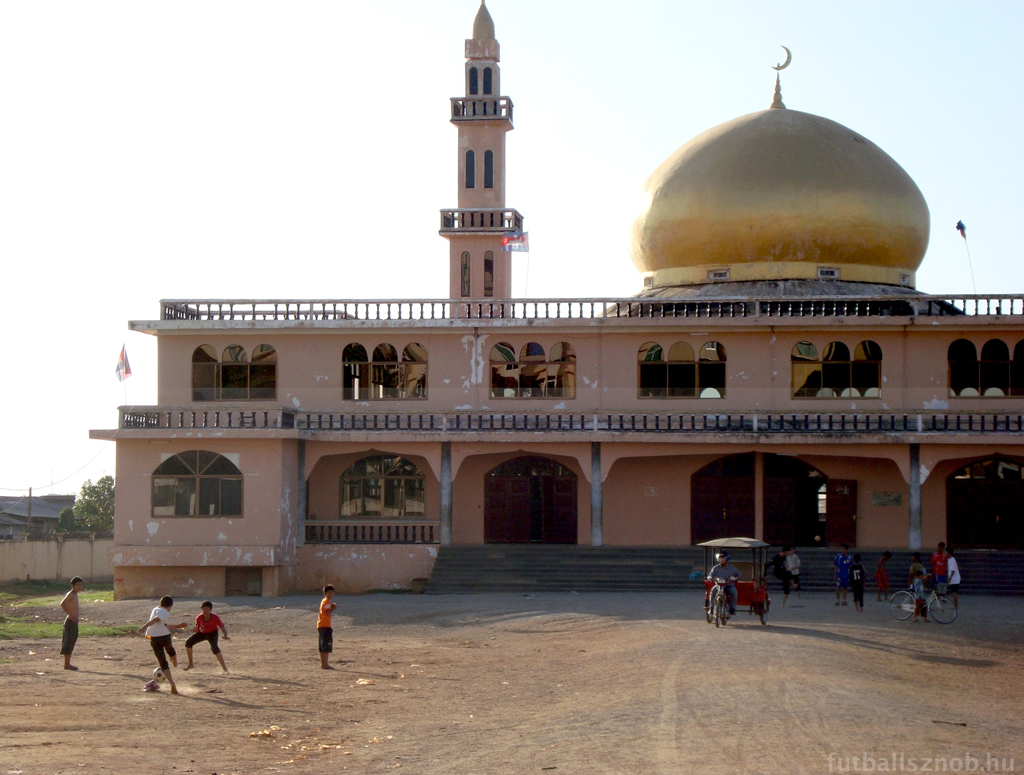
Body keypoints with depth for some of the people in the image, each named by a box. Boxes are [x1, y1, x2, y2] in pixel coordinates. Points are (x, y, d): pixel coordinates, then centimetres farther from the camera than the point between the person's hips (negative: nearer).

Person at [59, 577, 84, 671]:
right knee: (69, 642, -8)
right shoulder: (70, 594, -11)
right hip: (70, 621, -9)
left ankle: (68, 663, 17)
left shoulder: (75, 595, 16)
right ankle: (67, 664, -7)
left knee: (72, 642, 12)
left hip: (74, 622, 9)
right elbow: (62, 604, -26)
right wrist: (70, 614, -27)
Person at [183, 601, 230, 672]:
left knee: (214, 647, -32)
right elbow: (197, 630, -10)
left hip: (212, 633, -3)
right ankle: (190, 664, 3)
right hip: (202, 633, 3)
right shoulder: (199, 618, -23)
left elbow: (223, 628, -28)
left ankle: (224, 667, -23)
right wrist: (195, 630, -36)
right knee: (188, 643, -14)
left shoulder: (215, 618, -29)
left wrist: (225, 636, -49)